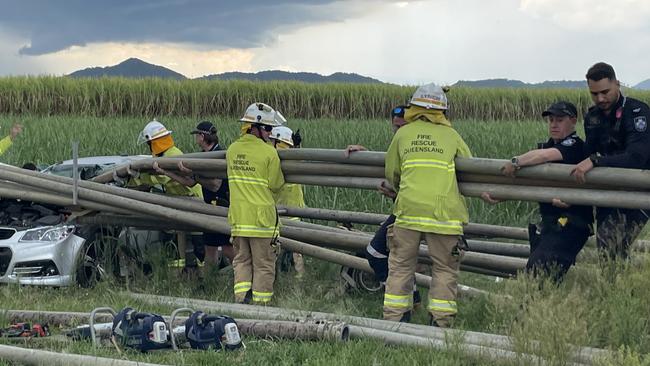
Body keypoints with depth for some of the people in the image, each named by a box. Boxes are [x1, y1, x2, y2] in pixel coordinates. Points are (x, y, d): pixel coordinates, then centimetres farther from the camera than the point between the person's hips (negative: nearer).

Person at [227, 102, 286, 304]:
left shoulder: (232, 149, 6)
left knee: (242, 260, 15)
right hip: (261, 216, -5)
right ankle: (261, 305, 7)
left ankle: (241, 299, 5)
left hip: (237, 216, 5)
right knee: (264, 264, 5)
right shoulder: (269, 153, -12)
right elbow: (275, 185, -6)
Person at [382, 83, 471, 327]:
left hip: (408, 209, 1)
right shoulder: (451, 135, 10)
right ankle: (441, 322, 7)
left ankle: (394, 318, 12)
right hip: (443, 212, -1)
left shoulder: (403, 134, 12)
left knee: (400, 265, 12)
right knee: (445, 269, 8)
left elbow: (391, 175, 18)